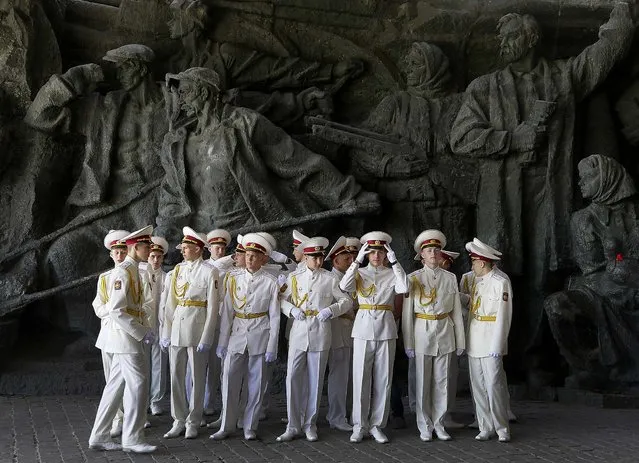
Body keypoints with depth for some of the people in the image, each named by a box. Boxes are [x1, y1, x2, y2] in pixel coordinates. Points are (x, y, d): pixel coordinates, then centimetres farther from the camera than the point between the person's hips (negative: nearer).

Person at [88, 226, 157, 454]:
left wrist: (145, 329, 10)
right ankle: (132, 439, 5)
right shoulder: (122, 272, -15)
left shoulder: (135, 272, 14)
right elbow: (117, 311, -21)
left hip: (131, 337, 9)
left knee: (115, 386, 12)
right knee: (139, 384, -5)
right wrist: (142, 332, -19)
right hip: (126, 337, -9)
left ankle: (99, 437, 20)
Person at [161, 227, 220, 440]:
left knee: (197, 378, 4)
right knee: (175, 376, 8)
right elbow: (170, 303, 12)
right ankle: (179, 421, 20)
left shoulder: (209, 272, -5)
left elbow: (213, 308, -8)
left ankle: (192, 423, 15)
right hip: (177, 328, 5)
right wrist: (166, 332, 6)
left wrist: (206, 338, -12)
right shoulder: (178, 269, 11)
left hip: (196, 328, -5)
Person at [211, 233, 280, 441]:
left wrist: (272, 347, -5)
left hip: (259, 337, -2)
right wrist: (222, 342, 1)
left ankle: (250, 427, 16)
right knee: (229, 380, 0)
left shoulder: (270, 282, -2)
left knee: (256, 383, 4)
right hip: (236, 334, 2)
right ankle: (226, 426, 13)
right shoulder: (234, 278, 3)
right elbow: (227, 311, 4)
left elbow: (274, 316, -1)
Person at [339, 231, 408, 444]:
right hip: (363, 328, -1)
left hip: (385, 329, 1)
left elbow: (404, 288, -15)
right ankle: (359, 426, 12)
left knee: (383, 379, 5)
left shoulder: (392, 274, 6)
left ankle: (376, 425, 16)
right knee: (361, 378, 2)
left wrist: (394, 261, -15)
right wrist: (357, 260, -15)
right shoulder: (359, 273, 6)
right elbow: (344, 286, -14)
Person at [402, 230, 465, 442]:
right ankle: (425, 426, 14)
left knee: (442, 381, 7)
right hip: (422, 333, -2)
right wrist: (408, 343, -6)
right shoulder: (414, 278, -1)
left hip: (445, 334, 2)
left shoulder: (450, 278, 6)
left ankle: (439, 424, 18)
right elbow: (407, 313, -2)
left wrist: (460, 341, 4)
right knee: (423, 382, 3)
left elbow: (456, 311, 7)